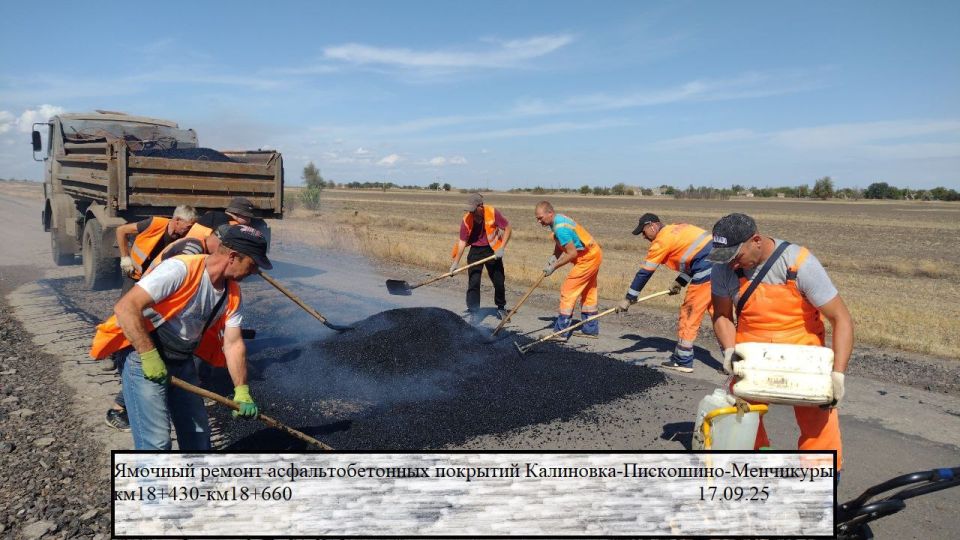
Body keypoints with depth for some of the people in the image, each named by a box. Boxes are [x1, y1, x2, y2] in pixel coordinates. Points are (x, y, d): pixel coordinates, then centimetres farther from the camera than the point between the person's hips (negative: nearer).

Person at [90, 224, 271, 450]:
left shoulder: (232, 293, -2)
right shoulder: (180, 269, -26)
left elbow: (233, 344, -3)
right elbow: (125, 307, -29)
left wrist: (242, 393, -11)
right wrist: (150, 356, -30)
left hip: (182, 361, 8)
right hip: (144, 356, -8)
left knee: (198, 433, 17)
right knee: (156, 441, -10)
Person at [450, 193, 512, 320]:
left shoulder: (492, 212, -20)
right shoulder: (466, 219, -17)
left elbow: (507, 228, -8)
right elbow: (462, 241, -9)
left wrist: (501, 248, -15)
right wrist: (456, 262, -12)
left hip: (492, 250, 0)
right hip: (475, 250, 0)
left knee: (499, 281, 8)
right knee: (473, 282, -7)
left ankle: (501, 308, 31)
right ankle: (473, 313, 2)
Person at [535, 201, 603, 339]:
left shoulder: (560, 228, -27)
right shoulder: (558, 219, 4)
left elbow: (572, 253, -25)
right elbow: (560, 245, 13)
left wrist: (554, 267, -19)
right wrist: (554, 257, -5)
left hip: (588, 258, -10)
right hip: (594, 255, 10)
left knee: (568, 291, -7)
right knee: (588, 293, 18)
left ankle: (561, 332, -5)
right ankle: (591, 329, 28)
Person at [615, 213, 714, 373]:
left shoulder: (662, 240, -4)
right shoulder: (677, 228, 20)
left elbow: (645, 272, -2)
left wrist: (628, 299, 3)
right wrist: (680, 282, 19)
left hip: (706, 273, -8)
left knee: (690, 314, 3)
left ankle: (682, 361, 10)